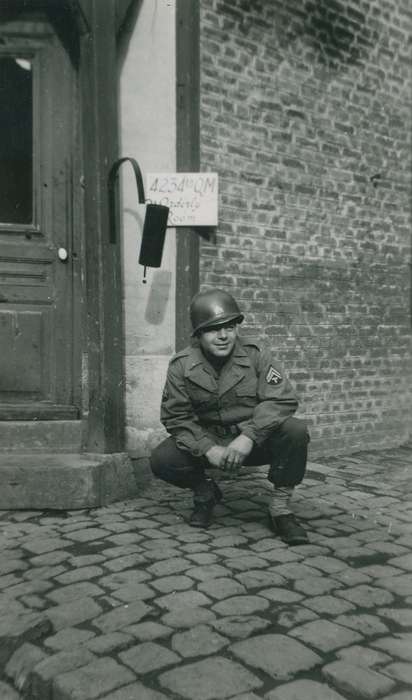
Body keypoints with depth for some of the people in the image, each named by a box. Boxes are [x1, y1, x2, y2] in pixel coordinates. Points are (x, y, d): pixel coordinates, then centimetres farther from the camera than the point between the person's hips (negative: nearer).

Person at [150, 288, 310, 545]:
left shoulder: (256, 355, -11)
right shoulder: (181, 365, -8)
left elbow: (282, 400, -19)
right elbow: (175, 416, -8)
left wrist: (248, 437, -32)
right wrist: (207, 449, -23)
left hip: (255, 439, -1)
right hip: (206, 442, 1)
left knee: (296, 431, -30)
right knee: (162, 460, -22)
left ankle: (280, 507, -9)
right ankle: (205, 491, 11)